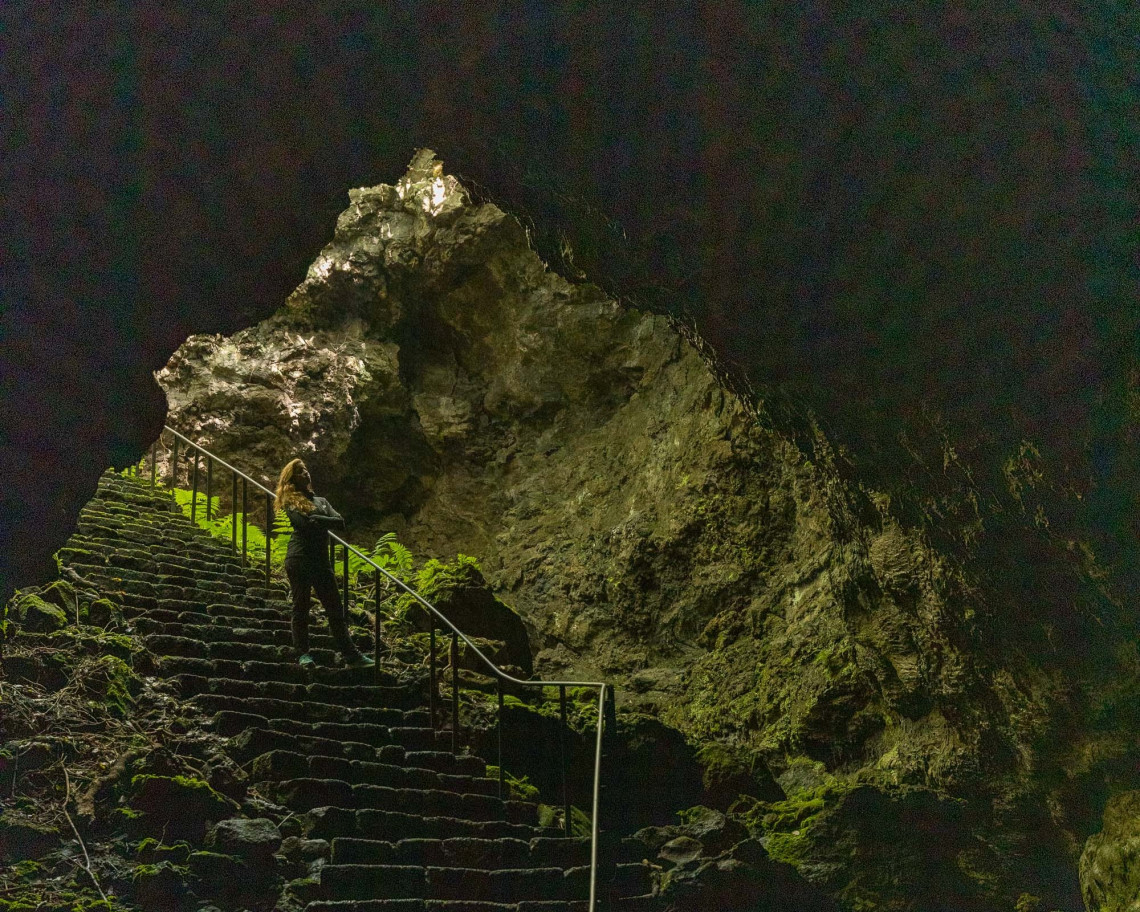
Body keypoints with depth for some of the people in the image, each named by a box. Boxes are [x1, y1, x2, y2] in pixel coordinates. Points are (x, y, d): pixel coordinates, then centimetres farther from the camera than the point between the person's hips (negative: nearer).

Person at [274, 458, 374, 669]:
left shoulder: (321, 501, 21)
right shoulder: (291, 502, 4)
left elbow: (340, 522, 5)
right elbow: (304, 524, -13)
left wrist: (316, 520, -9)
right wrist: (326, 522, 1)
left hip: (321, 560, 5)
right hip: (299, 560, -5)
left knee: (335, 609, 3)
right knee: (301, 607, -3)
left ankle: (351, 656, 4)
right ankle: (303, 655, 3)